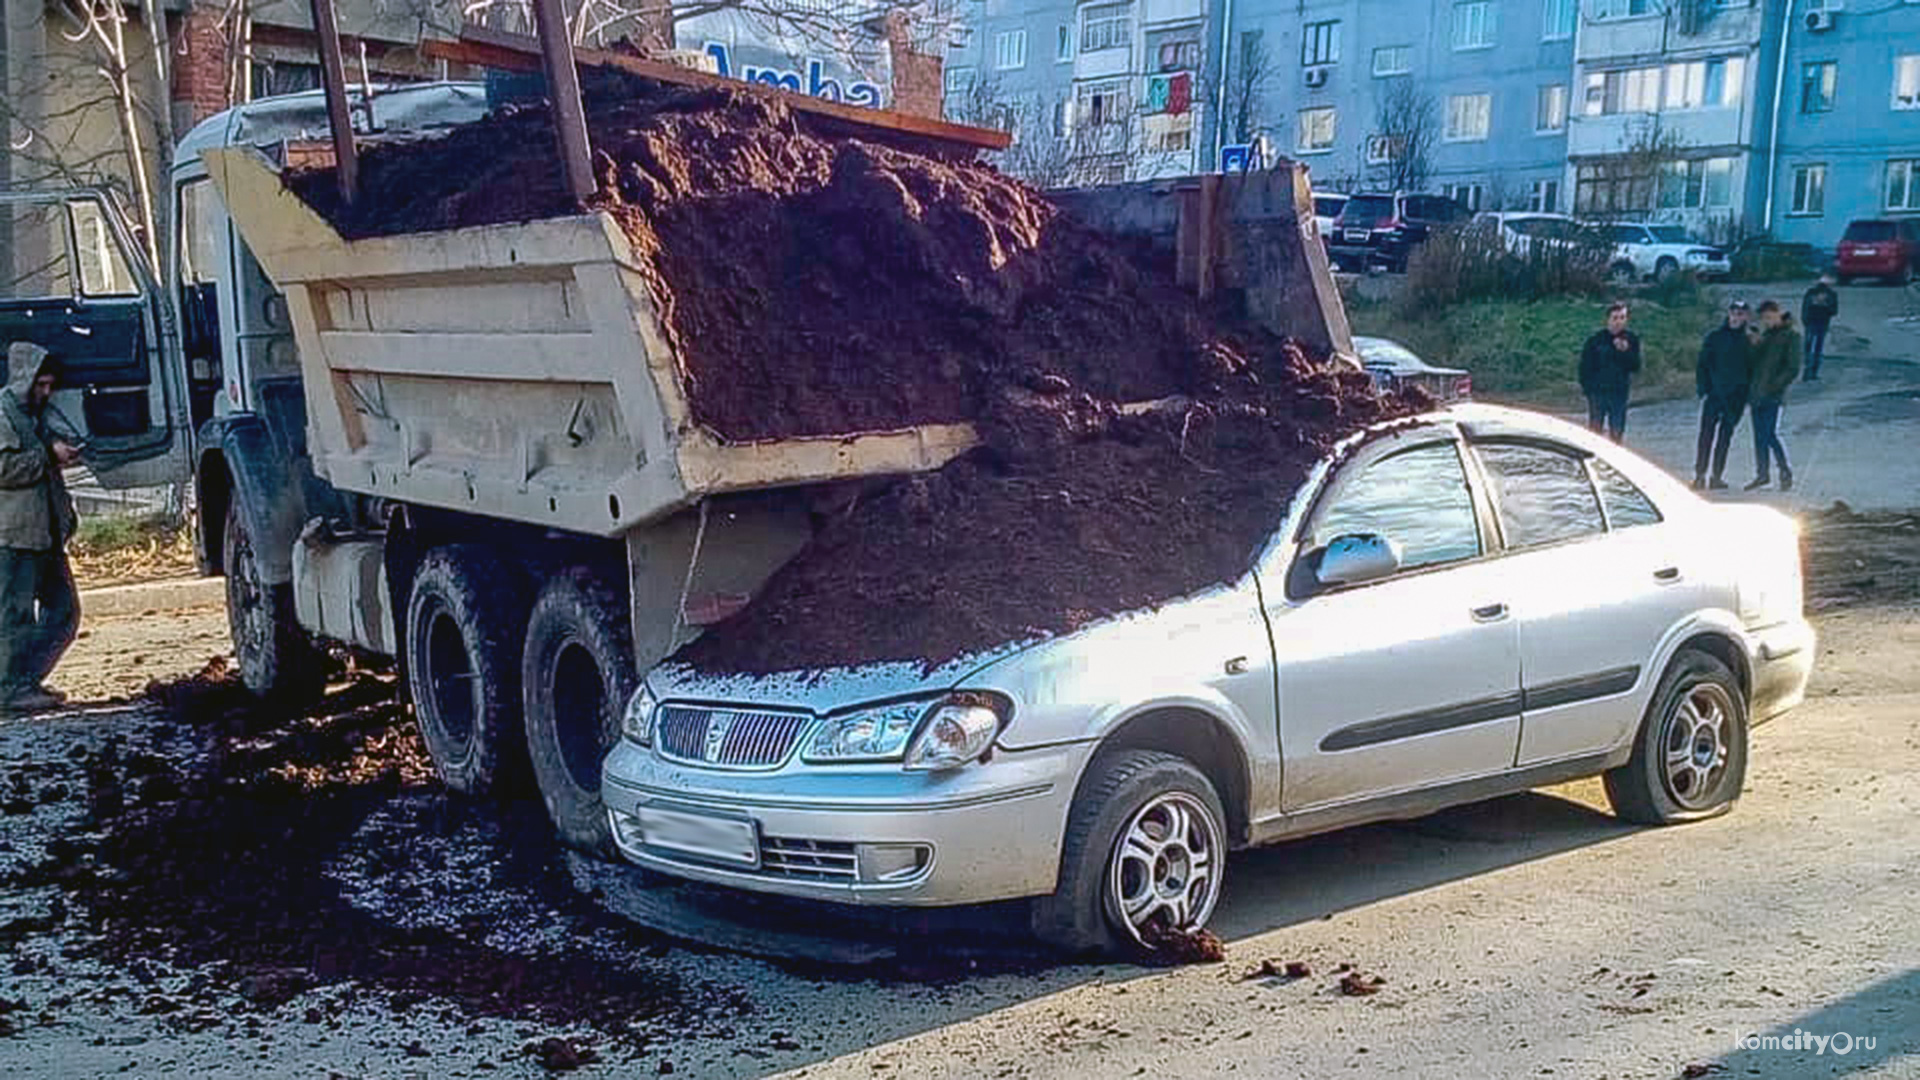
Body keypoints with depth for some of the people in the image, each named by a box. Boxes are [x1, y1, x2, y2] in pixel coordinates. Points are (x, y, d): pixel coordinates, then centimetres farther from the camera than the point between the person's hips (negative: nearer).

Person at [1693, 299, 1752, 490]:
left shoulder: (1748, 341, 6)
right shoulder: (1715, 337, 1)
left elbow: (1752, 369, 12)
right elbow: (1702, 365, 2)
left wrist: (1748, 393, 4)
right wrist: (1703, 389, -6)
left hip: (1736, 397, 2)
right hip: (1713, 394, -2)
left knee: (1725, 437, 7)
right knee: (1706, 435, -5)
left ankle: (1716, 477, 12)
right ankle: (1699, 475, -3)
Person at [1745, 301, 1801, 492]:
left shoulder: (1791, 336, -4)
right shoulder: (1765, 335, 16)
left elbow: (1793, 369, -9)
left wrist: (1775, 386, -16)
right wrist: (1750, 386, 9)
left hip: (1772, 395, -7)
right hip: (1756, 393, 7)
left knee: (1769, 434, -11)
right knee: (1759, 435, 10)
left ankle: (1786, 473, 3)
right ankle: (1762, 474, 18)